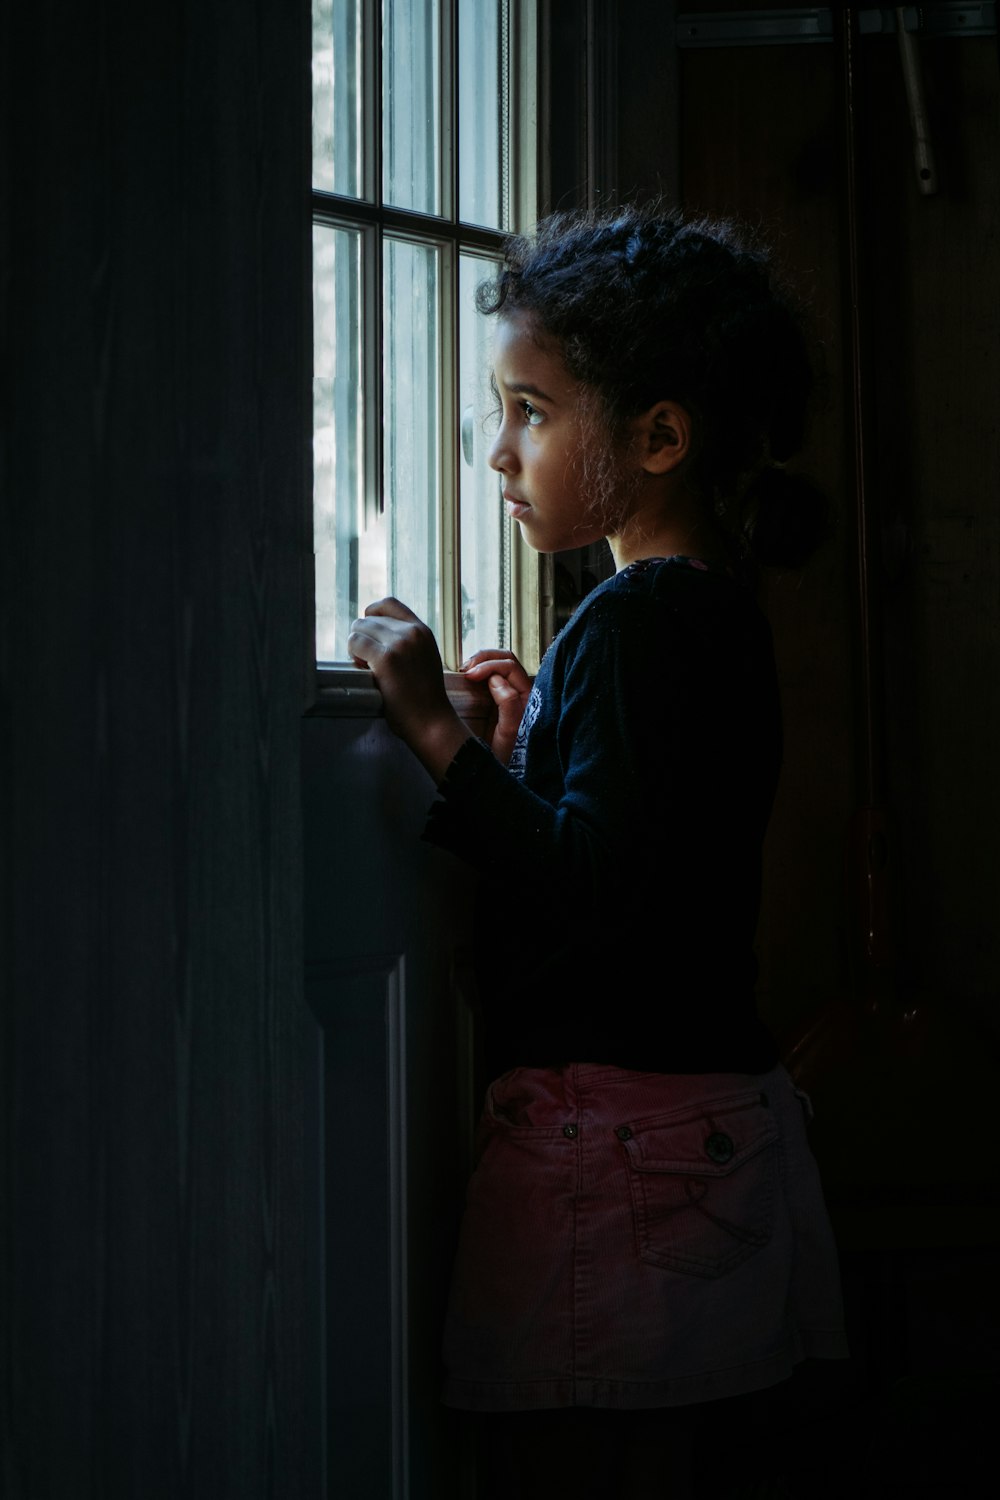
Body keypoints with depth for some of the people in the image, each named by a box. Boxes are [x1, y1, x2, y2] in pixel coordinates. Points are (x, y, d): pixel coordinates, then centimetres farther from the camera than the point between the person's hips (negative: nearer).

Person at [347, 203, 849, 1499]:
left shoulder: (634, 622, -14)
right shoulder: (722, 616, 14)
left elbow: (590, 895, -23)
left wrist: (437, 735, -18)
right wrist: (532, 744, 16)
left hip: (609, 1135, -10)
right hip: (717, 1116, 10)